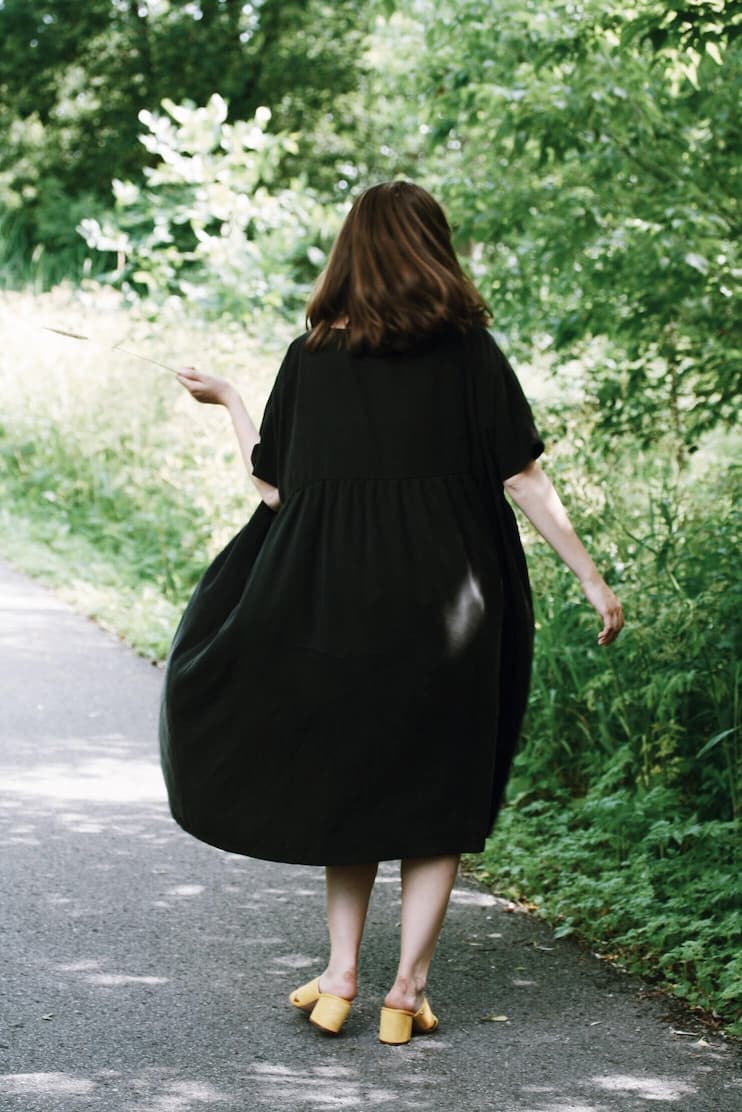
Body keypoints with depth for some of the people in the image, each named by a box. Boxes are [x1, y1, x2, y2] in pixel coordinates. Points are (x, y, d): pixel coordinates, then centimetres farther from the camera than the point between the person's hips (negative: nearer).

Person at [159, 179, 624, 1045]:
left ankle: (340, 978, 16)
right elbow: (525, 481, -6)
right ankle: (406, 992, 10)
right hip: (447, 603, -1)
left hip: (337, 599, 1)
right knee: (438, 793, 11)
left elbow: (273, 489, 2)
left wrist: (229, 402, 17)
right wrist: (593, 580, 1)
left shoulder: (311, 356, -1)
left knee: (345, 777, 18)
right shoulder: (468, 351, -4)